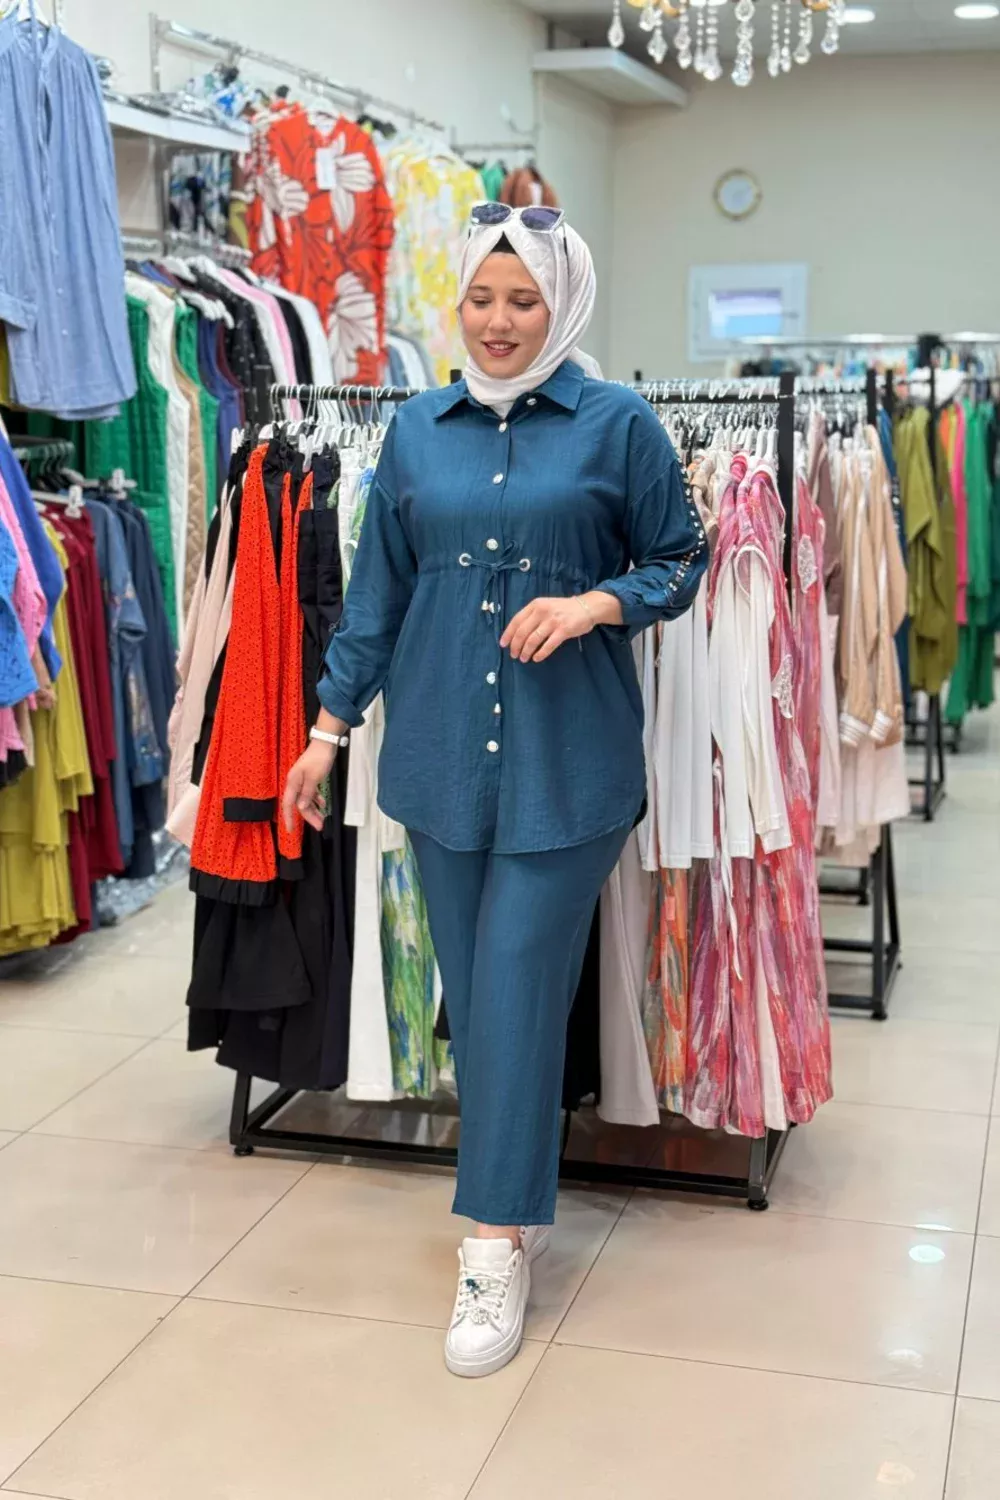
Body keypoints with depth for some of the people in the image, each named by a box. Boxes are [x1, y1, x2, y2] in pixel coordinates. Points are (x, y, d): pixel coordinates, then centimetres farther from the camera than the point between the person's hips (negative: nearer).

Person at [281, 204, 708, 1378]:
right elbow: (378, 589, 12)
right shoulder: (418, 430, 8)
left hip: (566, 757, -4)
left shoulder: (616, 425, -2)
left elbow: (678, 563, 4)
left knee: (518, 989, -4)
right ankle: (514, 1199, 29)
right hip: (442, 749, 4)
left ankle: (499, 1243, 6)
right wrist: (329, 723, 12)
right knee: (470, 993, 11)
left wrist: (591, 603, -15)